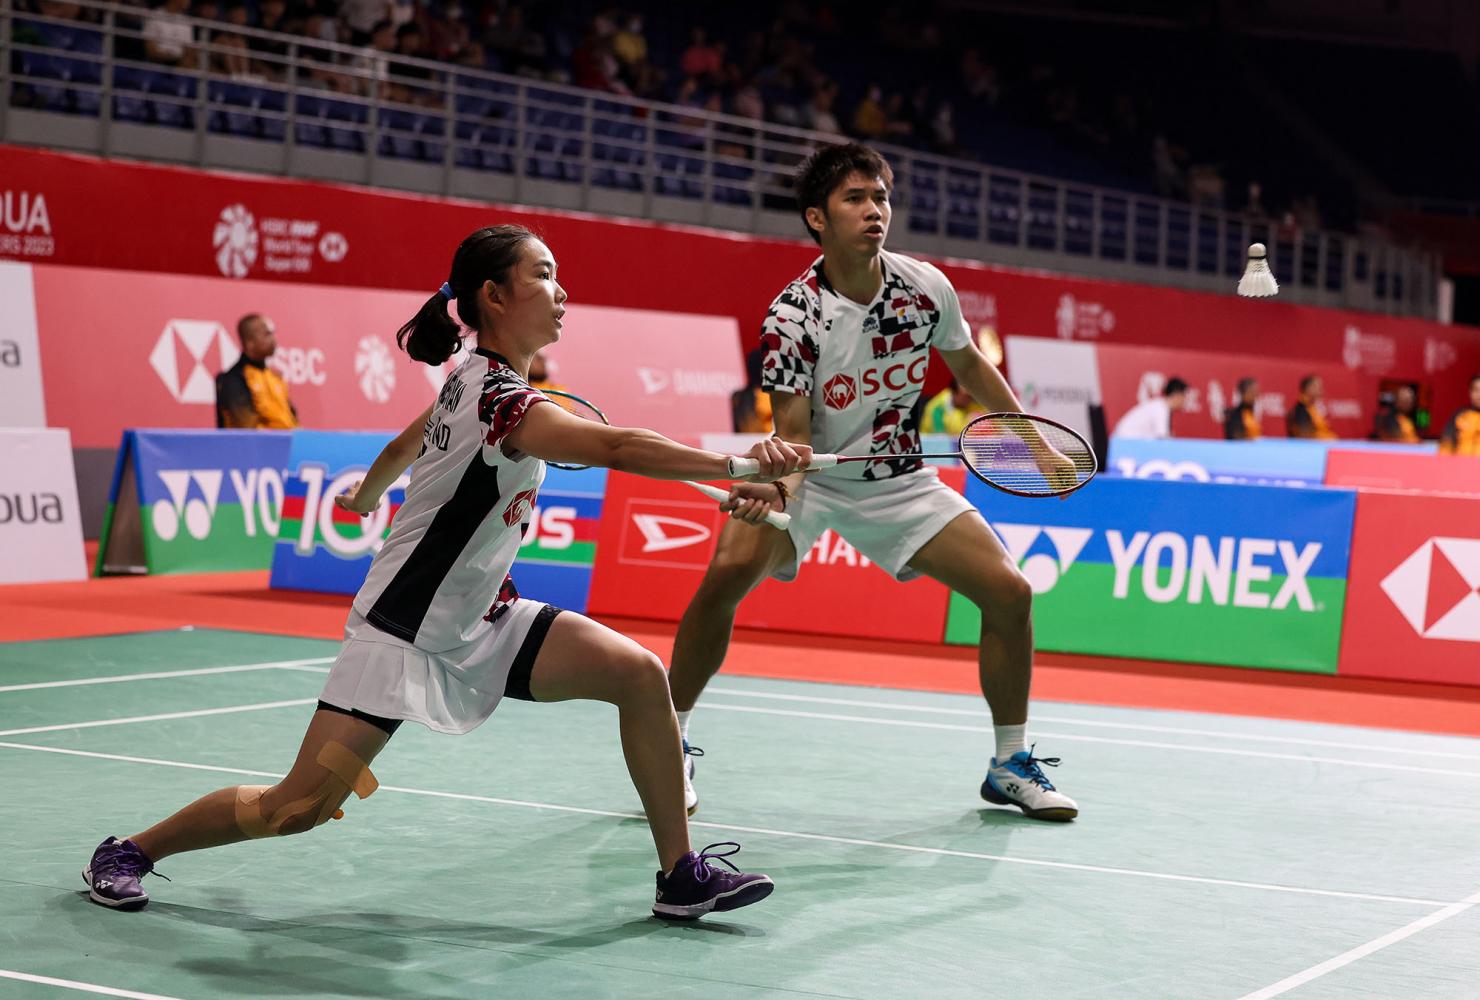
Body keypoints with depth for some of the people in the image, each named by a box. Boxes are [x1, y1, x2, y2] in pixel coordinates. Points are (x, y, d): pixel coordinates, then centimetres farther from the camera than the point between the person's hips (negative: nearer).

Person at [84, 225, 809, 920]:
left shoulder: (472, 381, 4)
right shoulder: (502, 402, -25)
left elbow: (404, 445, 23)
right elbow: (617, 448, -40)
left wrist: (368, 494, 43)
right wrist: (741, 465, -47)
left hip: (480, 621, 9)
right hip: (402, 632, -9)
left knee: (640, 675, -8)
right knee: (297, 808, -8)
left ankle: (682, 876, 1)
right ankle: (130, 851, 17)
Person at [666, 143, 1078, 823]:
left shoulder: (926, 288, -11)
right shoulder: (792, 317, -22)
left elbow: (968, 365, 9)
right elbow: (793, 434, -22)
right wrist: (775, 484, -43)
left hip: (899, 481, 4)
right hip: (813, 477, -4)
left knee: (1010, 592, -8)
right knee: (728, 572, -30)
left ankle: (1010, 765, 12)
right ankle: (669, 745, -12)